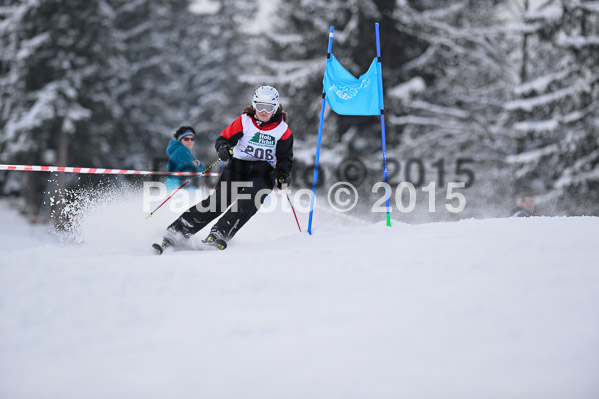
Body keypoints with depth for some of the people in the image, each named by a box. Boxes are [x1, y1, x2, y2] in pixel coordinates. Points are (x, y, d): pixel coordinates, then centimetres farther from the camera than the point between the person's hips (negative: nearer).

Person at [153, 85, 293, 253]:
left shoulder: (283, 130, 2)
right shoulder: (244, 121, 2)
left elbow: (285, 157, 7)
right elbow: (224, 138, 3)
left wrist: (283, 174, -12)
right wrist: (223, 148, -21)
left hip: (264, 172, 1)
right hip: (238, 166, -1)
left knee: (249, 202, -30)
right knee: (217, 201, -17)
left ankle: (219, 234, -32)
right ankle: (174, 234, -17)